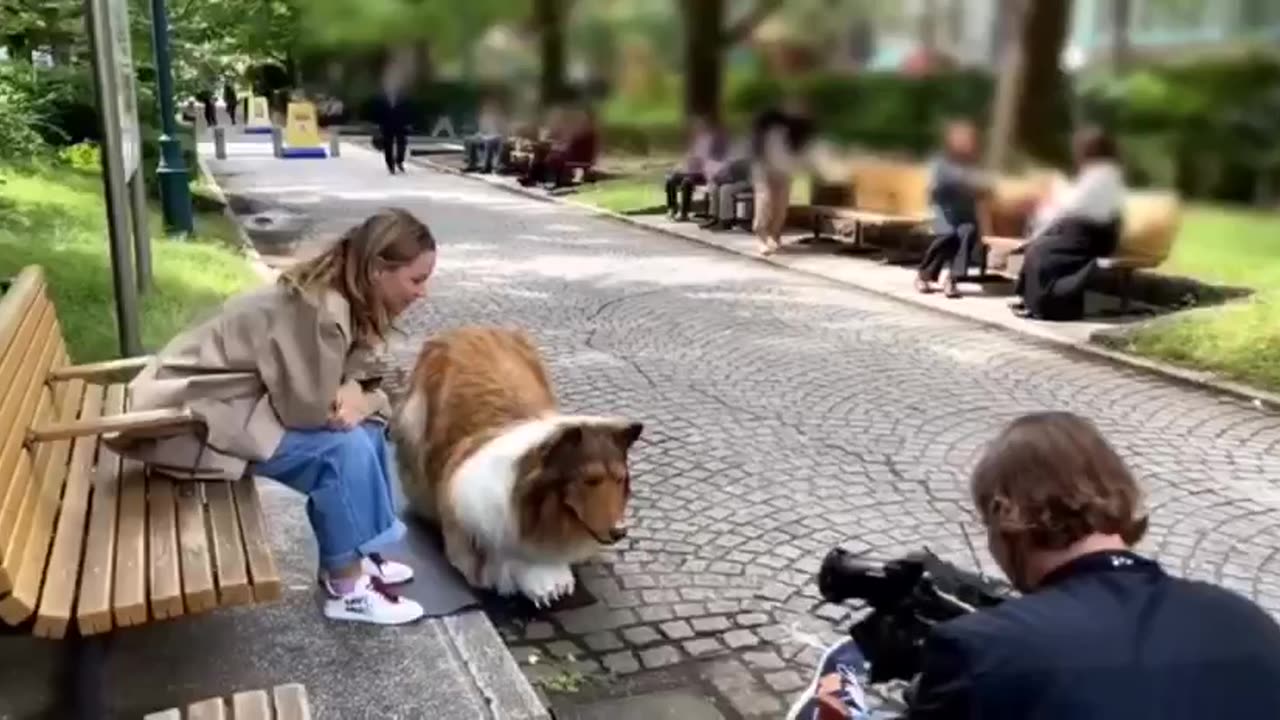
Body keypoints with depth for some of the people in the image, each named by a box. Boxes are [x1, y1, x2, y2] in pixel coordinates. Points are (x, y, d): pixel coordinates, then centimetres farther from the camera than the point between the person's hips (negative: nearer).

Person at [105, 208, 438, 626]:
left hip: (231, 400, 9)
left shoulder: (343, 298, 1)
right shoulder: (321, 311, -28)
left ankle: (349, 557, 13)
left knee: (366, 428, 2)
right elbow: (309, 410, -28)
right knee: (344, 448, -20)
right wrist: (352, 398, -8)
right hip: (190, 420, -9)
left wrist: (355, 392, -16)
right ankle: (348, 589, -6)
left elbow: (350, 373, 6)